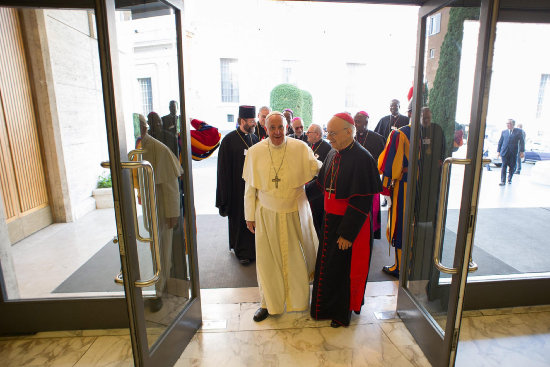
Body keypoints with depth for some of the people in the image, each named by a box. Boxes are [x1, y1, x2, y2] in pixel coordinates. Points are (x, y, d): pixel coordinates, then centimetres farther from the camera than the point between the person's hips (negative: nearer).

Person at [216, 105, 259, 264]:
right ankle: (242, 252, 23)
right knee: (239, 218, 6)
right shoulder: (229, 140, -8)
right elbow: (224, 168, -9)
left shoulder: (254, 138, 8)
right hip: (237, 187, -4)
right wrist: (226, 193, -11)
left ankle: (253, 248, 27)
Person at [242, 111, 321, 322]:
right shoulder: (255, 152, -3)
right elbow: (250, 188, 2)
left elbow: (319, 171, 4)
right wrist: (250, 216, 4)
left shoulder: (300, 148, -6)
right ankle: (268, 303, 31)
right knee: (268, 259, 9)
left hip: (295, 214, 0)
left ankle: (300, 300, 37)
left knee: (297, 257, 13)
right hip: (267, 215, 0)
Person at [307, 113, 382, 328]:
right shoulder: (333, 154, 4)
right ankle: (326, 306, 41)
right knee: (327, 266, 19)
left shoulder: (362, 158, -20)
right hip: (330, 220, 8)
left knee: (345, 269, 9)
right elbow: (321, 183, 17)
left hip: (350, 224, -7)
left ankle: (343, 312, 33)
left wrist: (348, 233, -21)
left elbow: (361, 202, -22)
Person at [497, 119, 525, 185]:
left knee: (512, 166, 6)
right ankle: (503, 181, -6)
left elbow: (522, 142, 4)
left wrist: (522, 151, -1)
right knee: (504, 166, -5)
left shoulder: (519, 131, 5)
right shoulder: (504, 132, 9)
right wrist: (498, 151, 8)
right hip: (504, 152, 0)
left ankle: (509, 179, 25)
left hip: (513, 152, 0)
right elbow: (500, 142, 12)